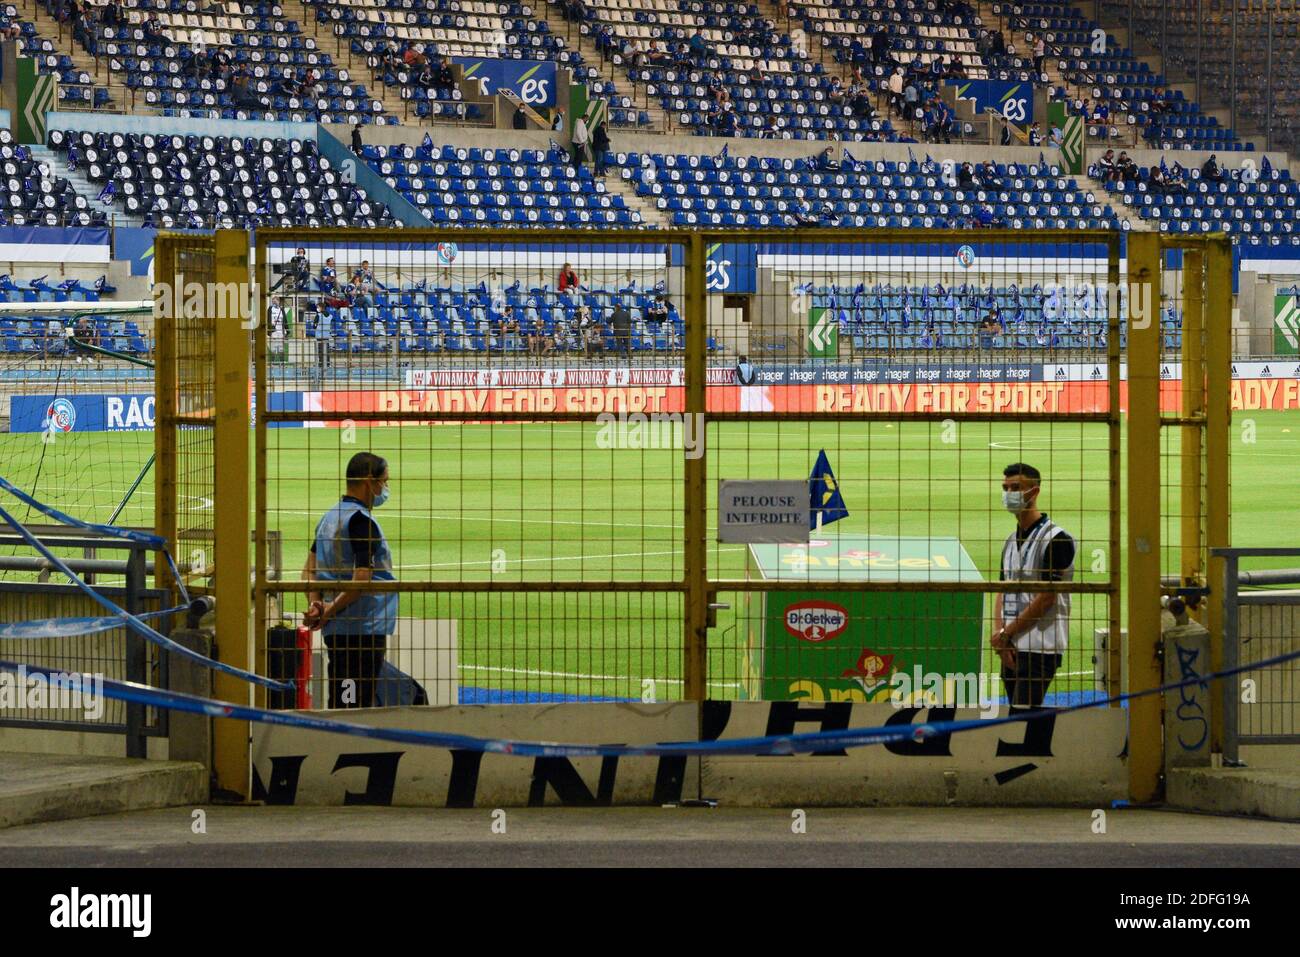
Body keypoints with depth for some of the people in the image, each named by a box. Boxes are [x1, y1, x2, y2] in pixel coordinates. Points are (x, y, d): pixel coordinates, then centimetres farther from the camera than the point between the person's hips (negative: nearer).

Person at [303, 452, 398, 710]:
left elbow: (310, 569, 14)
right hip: (364, 628, -9)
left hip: (335, 629, 9)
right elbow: (362, 577, -19)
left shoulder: (329, 517, 14)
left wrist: (316, 604, 1)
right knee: (356, 707, -9)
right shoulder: (362, 521, -13)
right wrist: (332, 610, -10)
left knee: (339, 705, 12)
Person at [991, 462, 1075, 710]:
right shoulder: (1011, 541, 17)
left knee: (1023, 711, -16)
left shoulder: (1057, 539, -8)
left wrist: (1006, 633, -8)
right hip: (1011, 648, 8)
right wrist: (1000, 635, -2)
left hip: (1040, 647, -8)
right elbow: (1002, 593, 15)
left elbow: (1046, 598, -12)